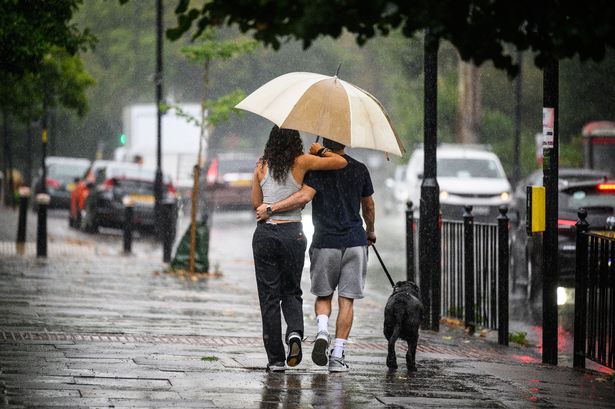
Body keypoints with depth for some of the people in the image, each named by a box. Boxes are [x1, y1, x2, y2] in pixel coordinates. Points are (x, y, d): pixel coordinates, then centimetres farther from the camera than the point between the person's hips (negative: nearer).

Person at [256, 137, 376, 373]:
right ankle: (337, 355, -1)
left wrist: (270, 209, -16)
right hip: (355, 243, 2)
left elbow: (304, 196, -21)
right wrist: (370, 231, 34)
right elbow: (368, 207, 16)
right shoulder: (359, 170, 5)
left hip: (325, 242, -1)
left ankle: (322, 331, -12)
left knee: (323, 295, 15)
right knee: (346, 300, 4)